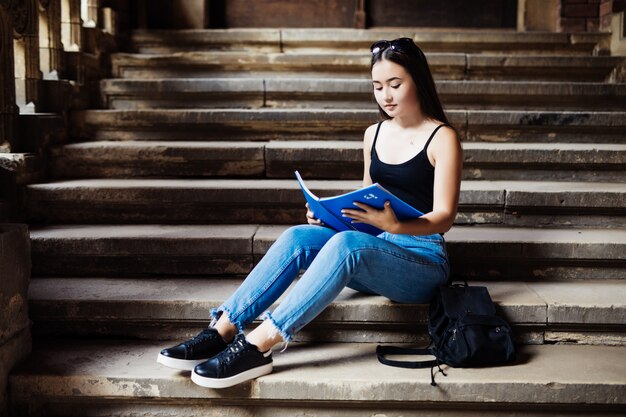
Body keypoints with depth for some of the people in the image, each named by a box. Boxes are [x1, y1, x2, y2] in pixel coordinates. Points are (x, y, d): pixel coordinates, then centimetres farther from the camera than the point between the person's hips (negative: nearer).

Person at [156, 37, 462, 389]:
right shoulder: (374, 135, 13)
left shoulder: (442, 138, -5)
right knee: (297, 237, -20)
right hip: (375, 248, 6)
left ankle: (258, 346, -39)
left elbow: (444, 217, -12)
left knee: (346, 243, -35)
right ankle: (221, 331, -26)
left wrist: (395, 225, -32)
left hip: (425, 261, -6)